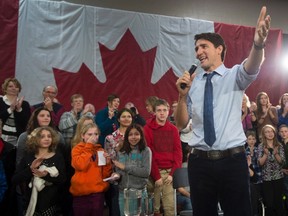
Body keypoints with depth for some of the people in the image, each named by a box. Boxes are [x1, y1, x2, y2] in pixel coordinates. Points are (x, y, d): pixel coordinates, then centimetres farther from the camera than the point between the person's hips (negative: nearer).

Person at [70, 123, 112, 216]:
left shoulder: (101, 150, 10)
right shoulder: (77, 149, 1)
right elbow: (81, 166, -19)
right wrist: (88, 146, -12)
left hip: (98, 192, 3)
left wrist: (107, 162, -8)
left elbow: (105, 174, 9)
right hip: (81, 193, -3)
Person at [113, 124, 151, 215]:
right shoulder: (121, 152, 5)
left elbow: (146, 172, -15)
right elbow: (117, 171, 7)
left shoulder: (146, 150, -6)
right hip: (122, 192, 3)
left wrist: (125, 167, -13)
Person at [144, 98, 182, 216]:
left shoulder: (173, 129, 8)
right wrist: (156, 176, -10)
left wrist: (173, 173, -5)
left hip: (169, 171, 3)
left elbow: (178, 152, 5)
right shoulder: (148, 128, -3)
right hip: (155, 172, -3)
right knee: (155, 204, 0)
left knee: (170, 205, 2)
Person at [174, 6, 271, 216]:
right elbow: (181, 124, 6)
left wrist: (258, 44, -42)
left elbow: (251, 67, -21)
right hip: (200, 162, 2)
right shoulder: (192, 82, 7)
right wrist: (183, 95, -10)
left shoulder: (235, 76, 4)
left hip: (232, 160, -2)